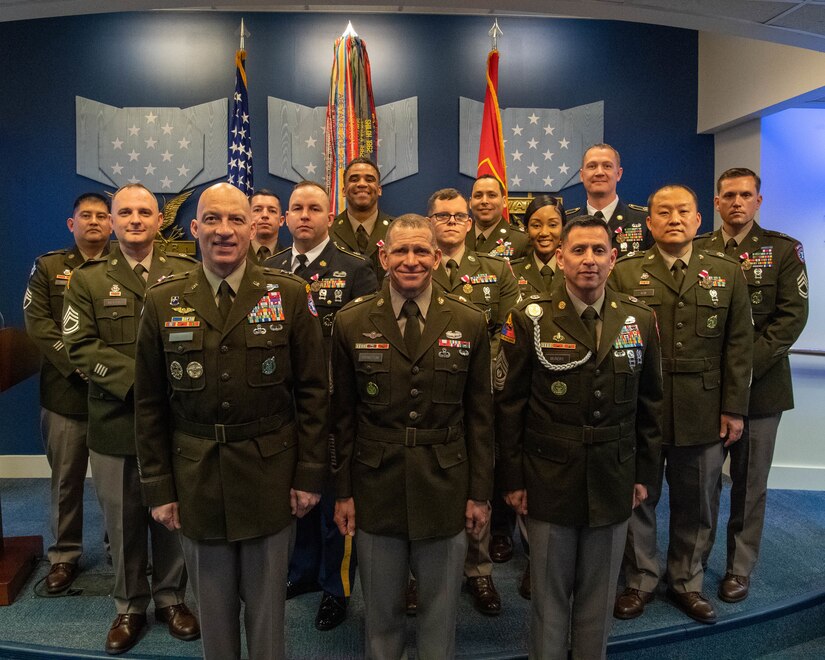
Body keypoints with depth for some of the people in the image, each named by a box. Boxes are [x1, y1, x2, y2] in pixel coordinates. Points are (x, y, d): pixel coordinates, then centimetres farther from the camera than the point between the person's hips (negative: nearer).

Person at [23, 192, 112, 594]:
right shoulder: (47, 267, 9)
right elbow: (38, 323, 0)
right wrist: (76, 364, -11)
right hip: (65, 391, 1)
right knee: (66, 479, 9)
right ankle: (64, 554, 25)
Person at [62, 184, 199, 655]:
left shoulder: (188, 274, 5)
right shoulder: (88, 280, 6)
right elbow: (80, 346, -4)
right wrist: (135, 379, -16)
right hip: (116, 424, 0)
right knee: (123, 522, 12)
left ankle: (171, 598, 33)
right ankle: (130, 608, 31)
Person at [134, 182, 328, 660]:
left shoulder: (290, 295, -5)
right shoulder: (163, 302, 0)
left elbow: (313, 391, -3)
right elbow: (150, 404, 4)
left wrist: (310, 475, -5)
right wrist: (158, 487, 3)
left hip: (270, 479, -1)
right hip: (195, 483, 2)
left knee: (267, 610, 14)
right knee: (214, 611, 18)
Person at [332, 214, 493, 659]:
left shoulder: (470, 323, -2)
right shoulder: (351, 323, -3)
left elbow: (479, 414, 1)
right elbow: (343, 415, 1)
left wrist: (479, 492, 1)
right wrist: (343, 491, 1)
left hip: (445, 491, 0)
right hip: (375, 489, 0)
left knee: (440, 614, 17)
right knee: (380, 614, 17)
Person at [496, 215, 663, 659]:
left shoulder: (640, 320, 1)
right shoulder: (528, 319, -8)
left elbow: (650, 403, 8)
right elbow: (509, 404, -6)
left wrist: (644, 473, 8)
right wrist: (513, 479, -5)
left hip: (614, 484, 3)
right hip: (549, 483, -2)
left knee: (599, 598, 17)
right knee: (549, 597, 12)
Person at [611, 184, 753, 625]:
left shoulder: (726, 273, 5)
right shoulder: (625, 273, 0)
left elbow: (738, 345, 4)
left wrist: (734, 408, 0)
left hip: (704, 415, 2)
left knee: (695, 505, 14)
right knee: (638, 499, 11)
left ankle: (686, 581, 35)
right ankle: (639, 582, 31)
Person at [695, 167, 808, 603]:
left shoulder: (783, 249, 3)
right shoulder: (696, 250, 7)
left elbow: (793, 314, -5)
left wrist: (748, 363, -14)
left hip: (760, 383, -1)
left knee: (750, 483, 8)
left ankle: (740, 568, 24)